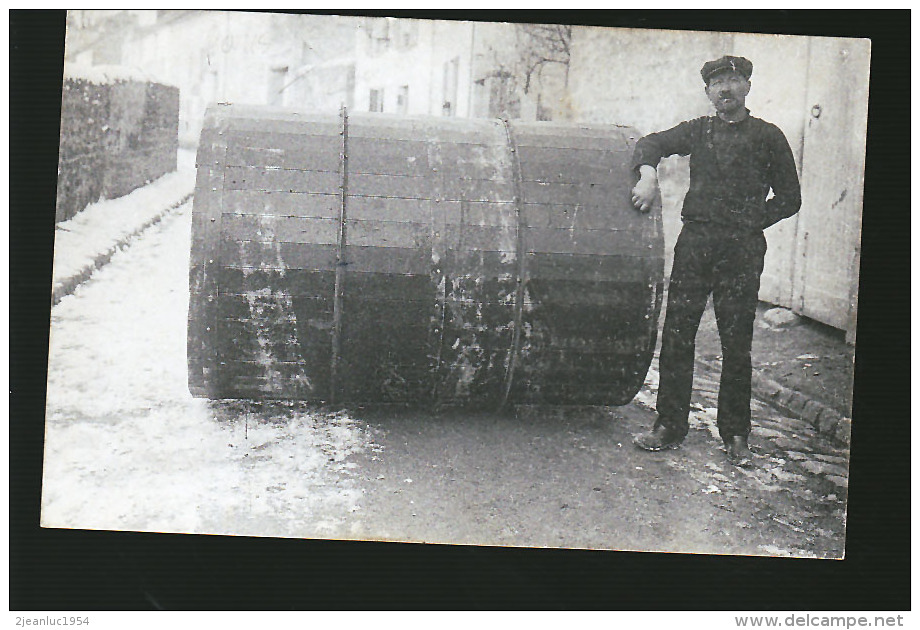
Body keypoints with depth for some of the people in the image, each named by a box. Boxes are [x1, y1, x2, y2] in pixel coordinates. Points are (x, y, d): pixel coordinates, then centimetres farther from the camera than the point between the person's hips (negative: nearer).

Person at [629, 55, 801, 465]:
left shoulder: (767, 136, 7)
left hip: (742, 249, -2)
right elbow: (652, 143, 14)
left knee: (736, 342, 0)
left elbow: (788, 198, 9)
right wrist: (648, 174, -7)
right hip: (694, 242, 2)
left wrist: (748, 224, -1)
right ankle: (670, 425, 9)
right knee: (677, 334, 0)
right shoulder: (698, 131, 16)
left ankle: (735, 434, 12)